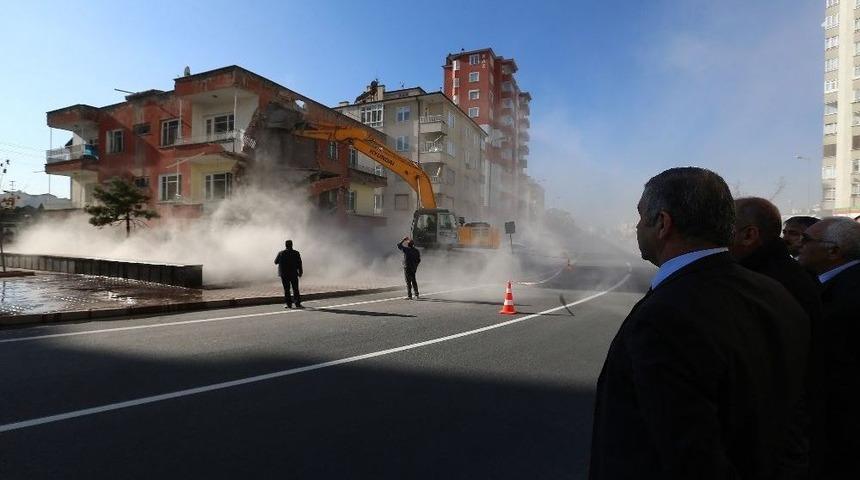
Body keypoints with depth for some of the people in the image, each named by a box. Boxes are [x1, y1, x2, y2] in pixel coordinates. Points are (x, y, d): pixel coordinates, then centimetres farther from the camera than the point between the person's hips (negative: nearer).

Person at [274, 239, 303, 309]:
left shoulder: (281, 253, -3)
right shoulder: (296, 253, -4)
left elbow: (276, 262, 9)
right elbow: (299, 263, -4)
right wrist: (300, 272, 5)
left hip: (284, 274, 0)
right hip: (293, 274, 0)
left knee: (286, 289, 5)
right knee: (295, 289, 5)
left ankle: (289, 304, 3)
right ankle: (298, 303, 2)